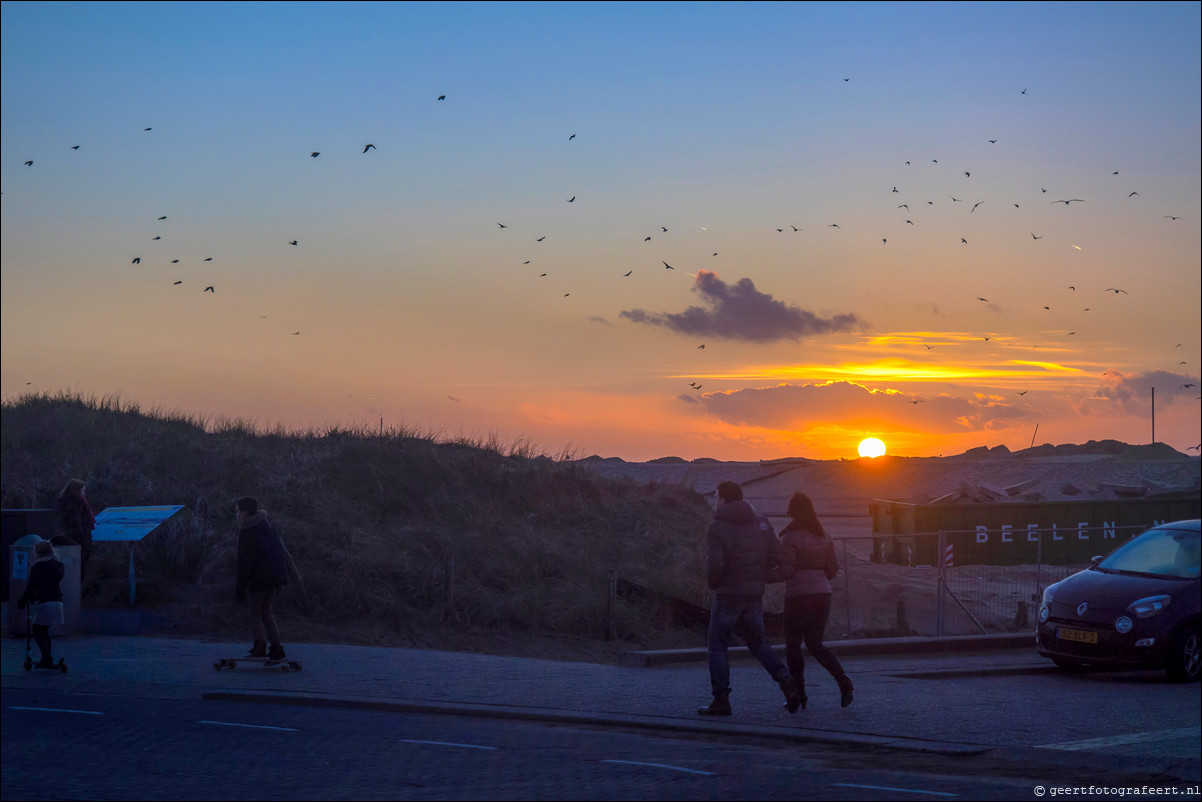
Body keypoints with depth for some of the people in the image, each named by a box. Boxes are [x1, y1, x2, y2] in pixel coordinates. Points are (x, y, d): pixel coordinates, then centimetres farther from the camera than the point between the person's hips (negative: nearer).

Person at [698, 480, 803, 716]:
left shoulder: (717, 528, -12)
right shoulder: (760, 522, 7)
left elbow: (715, 565, -21)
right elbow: (778, 556, 3)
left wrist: (712, 583, -1)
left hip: (727, 595, -5)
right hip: (755, 595, 6)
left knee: (717, 646, 5)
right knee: (758, 642, 16)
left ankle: (721, 700, 1)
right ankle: (787, 682, -2)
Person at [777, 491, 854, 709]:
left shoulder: (790, 537, -10)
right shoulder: (823, 536, 9)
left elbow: (786, 571, -14)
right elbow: (833, 568, 10)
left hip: (798, 595, -6)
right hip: (822, 593, 6)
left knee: (793, 645, 6)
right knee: (815, 643, 16)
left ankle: (798, 694, 4)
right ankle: (842, 680, -4)